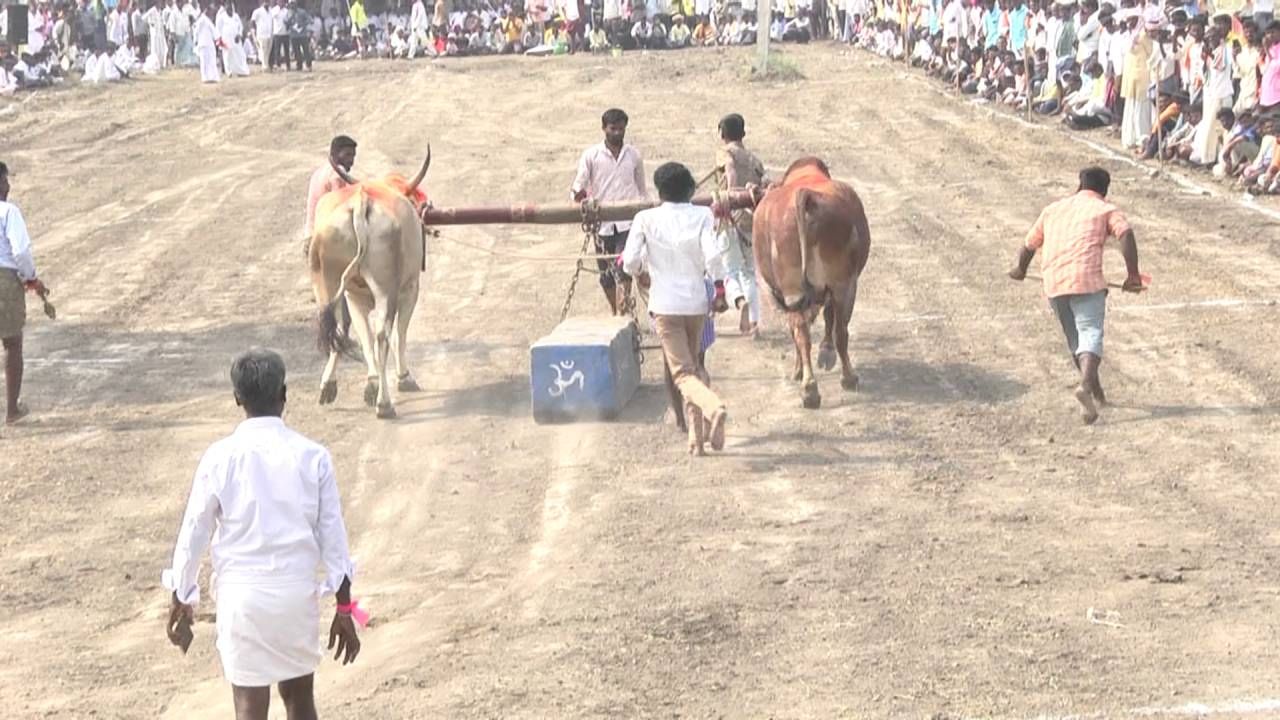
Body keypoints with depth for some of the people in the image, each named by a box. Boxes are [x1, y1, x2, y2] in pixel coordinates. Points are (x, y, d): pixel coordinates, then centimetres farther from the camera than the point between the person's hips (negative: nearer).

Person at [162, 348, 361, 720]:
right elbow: (333, 537, -2)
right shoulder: (313, 456, -5)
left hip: (242, 595, -1)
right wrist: (344, 609, 7)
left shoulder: (220, 458, -8)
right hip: (298, 592, 2)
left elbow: (193, 534, -2)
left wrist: (180, 602, 11)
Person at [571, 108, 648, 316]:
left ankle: (623, 311, -21)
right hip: (602, 222, 1)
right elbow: (579, 184, -1)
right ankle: (614, 312, 27)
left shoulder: (633, 155, 9)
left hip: (627, 222, -1)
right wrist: (579, 195, -24)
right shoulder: (591, 155, 3)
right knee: (606, 273, 9)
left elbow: (641, 190, 18)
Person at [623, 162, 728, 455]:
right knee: (693, 365, 20)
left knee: (683, 373, -7)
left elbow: (630, 262, -5)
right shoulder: (702, 216, -2)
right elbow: (713, 254, -14)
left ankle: (713, 406, -38)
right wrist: (720, 290, -3)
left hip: (665, 304, -2)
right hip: (697, 302, 2)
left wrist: (643, 268, 17)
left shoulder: (646, 219, -2)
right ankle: (696, 435, 18)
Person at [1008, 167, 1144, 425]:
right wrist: (1133, 275, -7)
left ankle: (1095, 392, 27)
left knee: (1075, 338, 18)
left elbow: (1030, 244, 31)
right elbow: (1126, 235, -8)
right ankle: (1086, 384, -34)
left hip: (1053, 283, 4)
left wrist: (1020, 269, 48)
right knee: (1090, 334, -9)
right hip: (1086, 280, -4)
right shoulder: (1106, 210, 11)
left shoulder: (1053, 209, 25)